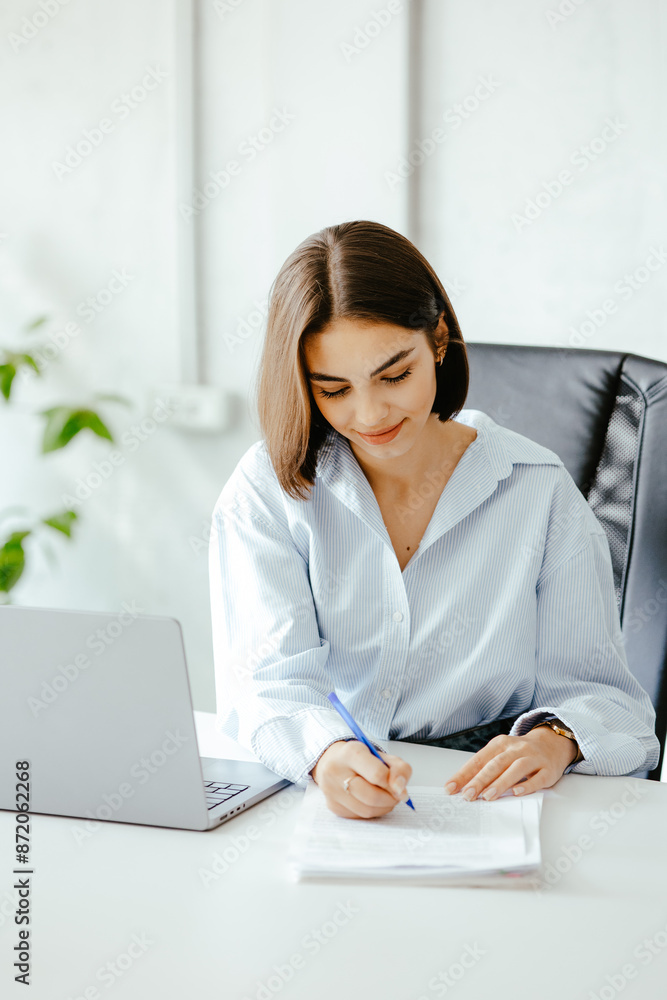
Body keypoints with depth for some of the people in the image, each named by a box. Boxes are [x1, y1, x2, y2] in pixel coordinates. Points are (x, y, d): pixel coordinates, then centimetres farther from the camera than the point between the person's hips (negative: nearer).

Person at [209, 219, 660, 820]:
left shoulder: (540, 493, 0)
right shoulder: (267, 490, -1)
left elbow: (593, 686, 0)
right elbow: (270, 681, -13)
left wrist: (556, 739, -24)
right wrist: (328, 754, -35)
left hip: (486, 807, 0)